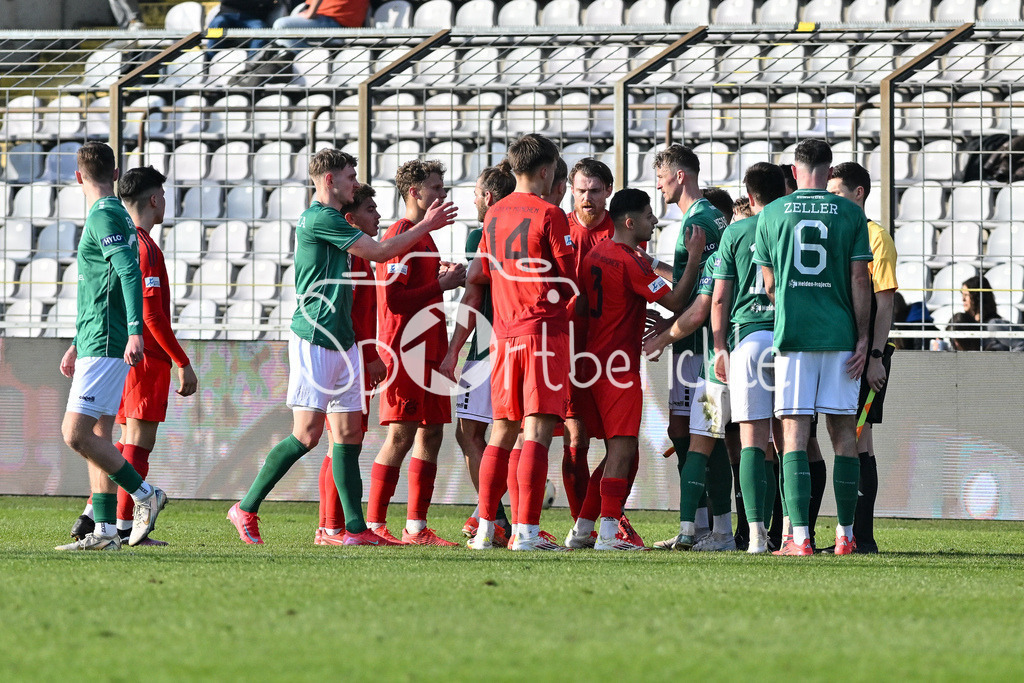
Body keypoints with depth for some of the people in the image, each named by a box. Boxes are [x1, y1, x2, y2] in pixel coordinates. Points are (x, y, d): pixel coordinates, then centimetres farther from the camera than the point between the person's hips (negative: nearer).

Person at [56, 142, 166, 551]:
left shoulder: (105, 217, -11)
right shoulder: (111, 216, 19)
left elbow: (129, 273, -24)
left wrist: (135, 332, -32)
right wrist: (77, 345, 31)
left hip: (106, 346, -10)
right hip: (97, 343, 10)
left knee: (75, 433, -13)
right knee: (97, 434, 8)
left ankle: (144, 494, -8)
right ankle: (105, 531, 7)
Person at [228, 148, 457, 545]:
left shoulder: (329, 220, 18)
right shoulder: (319, 218, -13)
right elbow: (378, 252, -12)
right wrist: (426, 226, -4)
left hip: (341, 341, 10)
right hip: (314, 339, -10)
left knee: (349, 432, 5)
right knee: (307, 434, -10)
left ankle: (355, 528, 3)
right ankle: (246, 509, -2)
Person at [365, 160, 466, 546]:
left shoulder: (425, 237, 19)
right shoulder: (400, 236, -11)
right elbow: (394, 299, -19)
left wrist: (446, 278, 12)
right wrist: (441, 285, -15)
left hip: (429, 351, 10)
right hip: (405, 351, -10)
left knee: (431, 434, 7)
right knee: (402, 435, -10)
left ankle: (416, 527, 10)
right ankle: (374, 524, -7)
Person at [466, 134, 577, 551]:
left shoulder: (494, 215, 12)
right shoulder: (549, 215, -7)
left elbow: (481, 274, 20)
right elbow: (571, 283, -6)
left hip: (505, 331, 6)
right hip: (544, 329, -6)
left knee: (503, 431, 13)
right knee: (538, 429, -8)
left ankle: (485, 528, 11)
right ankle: (526, 530, -14)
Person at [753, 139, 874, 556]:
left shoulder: (771, 215, 4)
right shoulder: (850, 214, 3)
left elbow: (770, 284, 10)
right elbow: (859, 279, -1)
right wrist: (862, 338, 3)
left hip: (793, 334, -1)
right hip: (841, 335, 1)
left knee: (795, 433, -2)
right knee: (843, 433, 8)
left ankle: (800, 537, -12)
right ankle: (844, 535, 11)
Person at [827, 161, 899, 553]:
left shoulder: (875, 237, -6)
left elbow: (884, 302, -11)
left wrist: (876, 356, -18)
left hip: (865, 355, -7)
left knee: (859, 440, -9)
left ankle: (863, 536, -10)